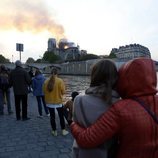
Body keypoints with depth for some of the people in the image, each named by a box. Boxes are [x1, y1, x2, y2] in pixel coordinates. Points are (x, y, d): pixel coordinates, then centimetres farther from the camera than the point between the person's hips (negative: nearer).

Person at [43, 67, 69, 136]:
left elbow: (44, 91, 2)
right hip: (58, 101, -2)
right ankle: (63, 131, 21)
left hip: (49, 102, 2)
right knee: (61, 116, 13)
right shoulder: (60, 80, -13)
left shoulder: (46, 81, -5)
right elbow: (63, 91, -11)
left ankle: (54, 131, 21)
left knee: (52, 116, 13)